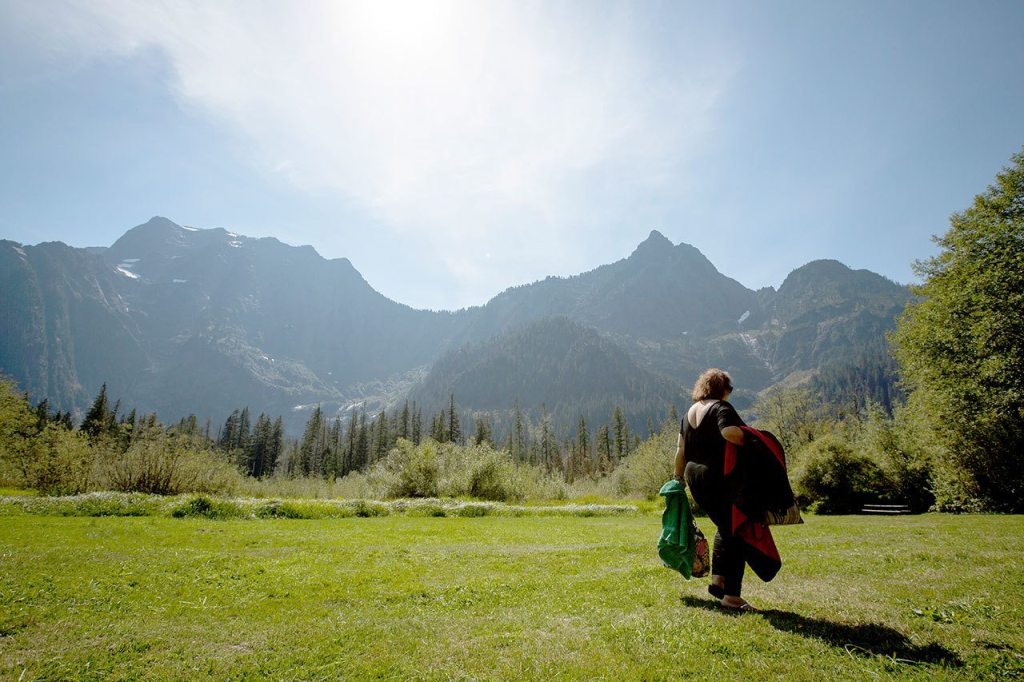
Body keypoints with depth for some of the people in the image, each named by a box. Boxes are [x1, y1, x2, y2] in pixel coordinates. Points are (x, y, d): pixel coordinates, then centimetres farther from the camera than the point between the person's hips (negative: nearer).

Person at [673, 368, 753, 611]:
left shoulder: (690, 412, 11)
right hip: (721, 479, -8)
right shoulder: (721, 407, -11)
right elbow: (730, 432, -32)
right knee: (736, 533, 3)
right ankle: (731, 595, 5)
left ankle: (717, 580, 23)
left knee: (725, 527, 24)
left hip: (696, 479, 8)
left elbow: (681, 450, 13)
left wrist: (679, 476, 22)